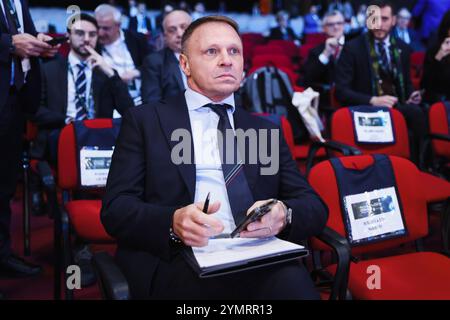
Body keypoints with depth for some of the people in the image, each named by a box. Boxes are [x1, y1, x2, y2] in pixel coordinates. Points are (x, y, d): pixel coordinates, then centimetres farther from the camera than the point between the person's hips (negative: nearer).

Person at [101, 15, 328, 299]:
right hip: (178, 260, -2)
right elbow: (115, 209, 2)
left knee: (292, 284, -32)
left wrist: (283, 214, -12)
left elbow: (315, 207, 13)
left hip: (257, 257, 3)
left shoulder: (266, 131, 21)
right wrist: (174, 222, -20)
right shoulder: (145, 121, 11)